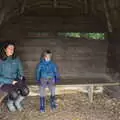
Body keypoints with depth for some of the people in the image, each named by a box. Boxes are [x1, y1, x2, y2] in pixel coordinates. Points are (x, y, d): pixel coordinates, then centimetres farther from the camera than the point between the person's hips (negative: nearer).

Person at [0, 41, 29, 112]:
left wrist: (20, 78, -10)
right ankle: (10, 103, 9)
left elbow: (20, 70, 10)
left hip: (16, 81, 4)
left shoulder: (16, 59, 2)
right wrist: (11, 81, -19)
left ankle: (17, 102, 13)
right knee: (14, 94, -28)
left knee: (25, 91, -21)